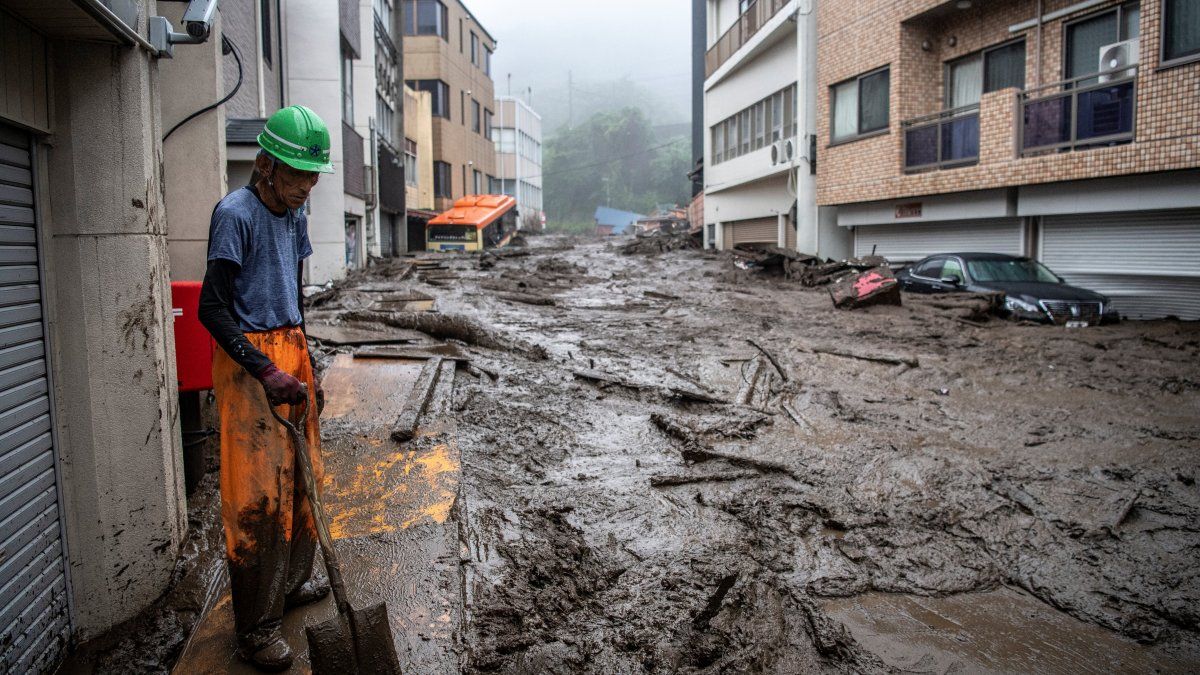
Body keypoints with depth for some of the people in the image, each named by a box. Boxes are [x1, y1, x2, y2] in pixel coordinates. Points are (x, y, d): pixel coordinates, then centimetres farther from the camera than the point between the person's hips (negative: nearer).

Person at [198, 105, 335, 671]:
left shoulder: (295, 216, 12)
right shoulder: (235, 214, -13)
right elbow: (212, 309, -16)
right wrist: (266, 371, -22)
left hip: (291, 352, 8)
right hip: (248, 357, -8)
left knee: (301, 475, 14)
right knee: (257, 491, -4)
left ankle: (292, 581, 32)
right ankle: (255, 626, 7)